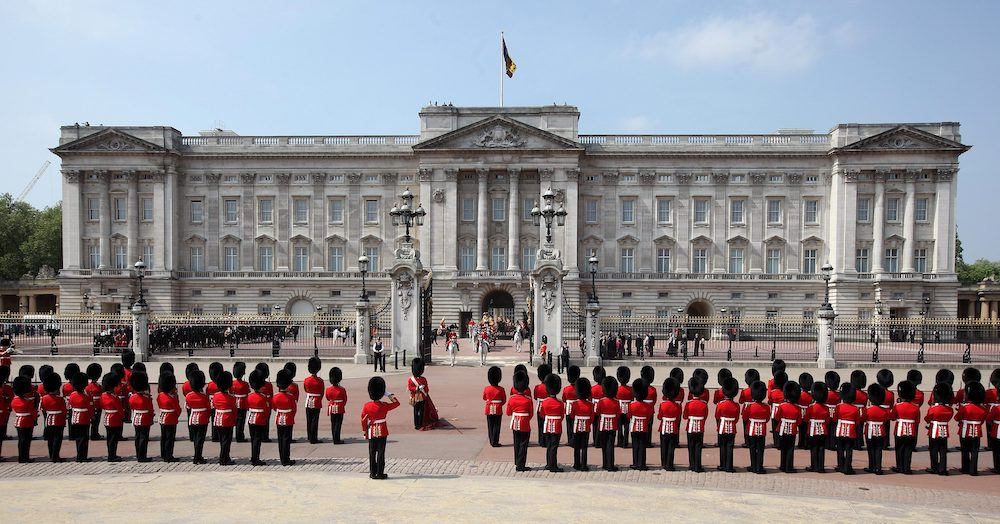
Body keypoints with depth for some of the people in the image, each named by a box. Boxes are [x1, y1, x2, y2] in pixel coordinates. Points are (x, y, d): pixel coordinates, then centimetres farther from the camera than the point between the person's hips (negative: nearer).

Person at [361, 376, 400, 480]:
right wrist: (389, 395, 3)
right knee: (381, 453, 2)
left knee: (372, 453, 10)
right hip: (382, 432, -2)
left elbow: (363, 420, 1)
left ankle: (373, 473, 14)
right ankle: (380, 474, 3)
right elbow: (397, 403, 3)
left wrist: (364, 432, 11)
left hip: (371, 433, 2)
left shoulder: (366, 406, -5)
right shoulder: (384, 406, -12)